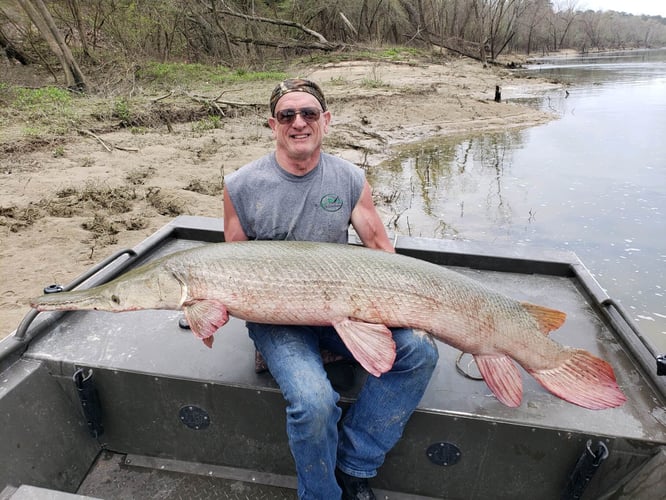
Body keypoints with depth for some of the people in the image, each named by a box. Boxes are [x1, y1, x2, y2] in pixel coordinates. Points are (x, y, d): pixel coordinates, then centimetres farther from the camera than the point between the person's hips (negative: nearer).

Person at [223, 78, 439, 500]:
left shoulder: (351, 179, 2)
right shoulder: (241, 187, -3)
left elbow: (381, 248, 5)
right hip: (275, 317, -2)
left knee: (419, 350, -18)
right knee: (314, 402, -28)